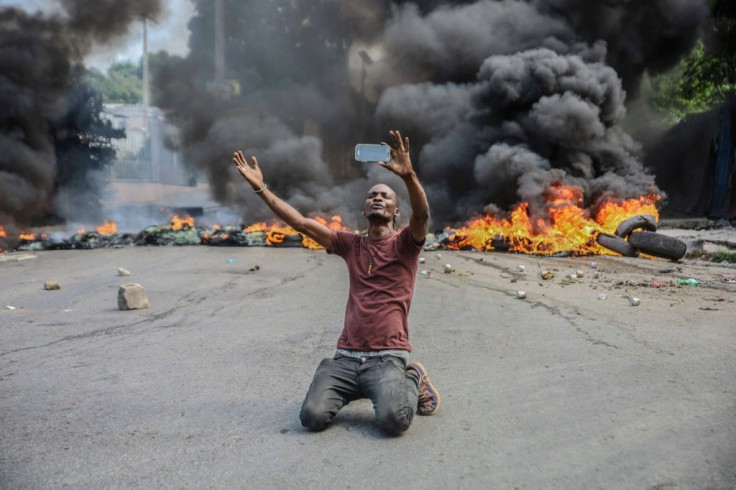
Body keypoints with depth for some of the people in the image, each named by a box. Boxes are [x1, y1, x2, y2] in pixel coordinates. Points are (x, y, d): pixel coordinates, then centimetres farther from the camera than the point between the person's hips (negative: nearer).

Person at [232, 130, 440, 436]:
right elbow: (301, 223, 10)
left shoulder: (405, 244, 3)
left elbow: (422, 215, -19)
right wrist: (260, 187, 5)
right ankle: (358, 390, 16)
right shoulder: (350, 244, 14)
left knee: (394, 419, -29)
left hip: (387, 359, -4)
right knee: (312, 417, -16)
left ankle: (411, 381, 7)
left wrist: (408, 176, -37)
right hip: (346, 357, 4)